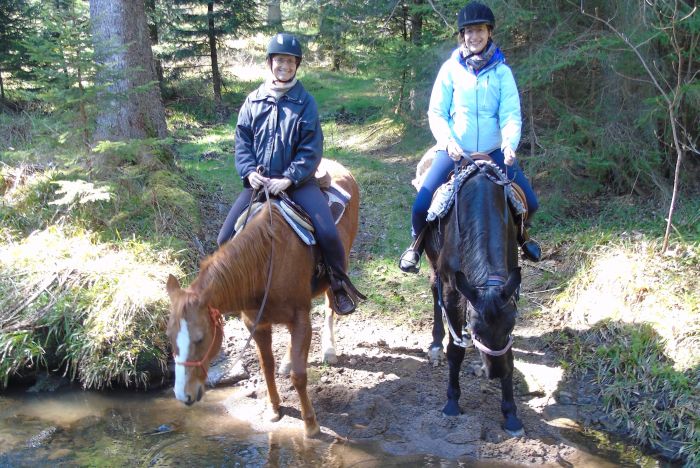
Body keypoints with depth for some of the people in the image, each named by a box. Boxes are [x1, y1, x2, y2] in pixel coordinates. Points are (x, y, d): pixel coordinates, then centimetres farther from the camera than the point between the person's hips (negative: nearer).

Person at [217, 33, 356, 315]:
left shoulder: (305, 102, 0)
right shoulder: (253, 101, 7)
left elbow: (311, 149, -6)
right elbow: (242, 141, 6)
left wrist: (288, 179, -17)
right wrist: (249, 172, -12)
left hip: (297, 181, -2)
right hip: (259, 181, 3)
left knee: (328, 233, -21)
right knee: (226, 238, -5)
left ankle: (338, 286, 3)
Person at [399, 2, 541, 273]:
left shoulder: (502, 71, -1)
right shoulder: (450, 68, -3)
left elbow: (511, 114, -7)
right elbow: (436, 113, -2)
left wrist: (510, 144, -27)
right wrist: (448, 141, -19)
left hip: (494, 151, 2)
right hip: (454, 151, -1)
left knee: (530, 203, -4)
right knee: (421, 205, -17)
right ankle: (417, 243, 17)